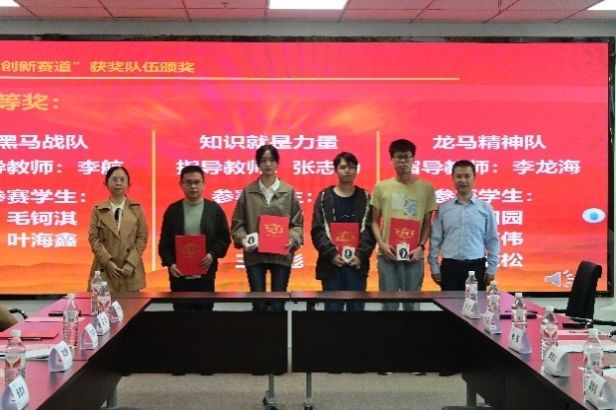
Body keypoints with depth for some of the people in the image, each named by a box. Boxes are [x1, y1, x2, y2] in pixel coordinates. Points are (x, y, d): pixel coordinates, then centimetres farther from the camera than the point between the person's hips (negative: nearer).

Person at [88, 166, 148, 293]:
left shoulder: (136, 209, 7)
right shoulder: (98, 210, 7)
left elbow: (142, 238, 2)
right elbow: (94, 238, 1)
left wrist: (131, 263, -9)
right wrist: (108, 262, -10)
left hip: (130, 271, 0)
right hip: (104, 271, 0)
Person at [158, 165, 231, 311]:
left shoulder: (214, 209, 4)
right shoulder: (173, 210, 4)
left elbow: (224, 238, 4)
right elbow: (164, 242, 4)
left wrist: (213, 255, -12)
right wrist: (170, 263, -11)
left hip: (205, 274, 0)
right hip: (179, 275, 0)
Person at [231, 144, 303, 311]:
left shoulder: (289, 191, 5)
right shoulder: (248, 191, 5)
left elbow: (297, 223, 4)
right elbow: (237, 222, 5)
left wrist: (292, 240, -14)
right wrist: (243, 239, -13)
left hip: (281, 255, 0)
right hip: (254, 255, 0)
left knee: (278, 304, 4)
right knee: (258, 304, 1)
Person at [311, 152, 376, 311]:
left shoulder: (365, 198, 7)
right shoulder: (324, 197, 5)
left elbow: (369, 230, 0)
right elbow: (318, 231, -2)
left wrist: (360, 255, -15)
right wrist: (331, 253, -14)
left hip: (357, 263, 1)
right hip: (331, 263, 0)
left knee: (356, 308, 4)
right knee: (333, 308, 3)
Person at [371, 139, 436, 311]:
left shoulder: (426, 188, 4)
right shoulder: (381, 187, 5)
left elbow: (427, 223, 7)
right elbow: (375, 221, 8)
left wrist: (421, 246, -7)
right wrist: (382, 244, -7)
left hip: (413, 255, 0)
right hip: (388, 254, 0)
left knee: (411, 304, 6)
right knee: (389, 304, 5)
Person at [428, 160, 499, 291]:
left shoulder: (485, 208, 4)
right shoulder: (443, 208, 4)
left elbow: (492, 240, 6)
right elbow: (435, 240, 5)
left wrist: (491, 268, 1)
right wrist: (434, 267, 0)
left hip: (476, 266, 0)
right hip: (450, 266, 0)